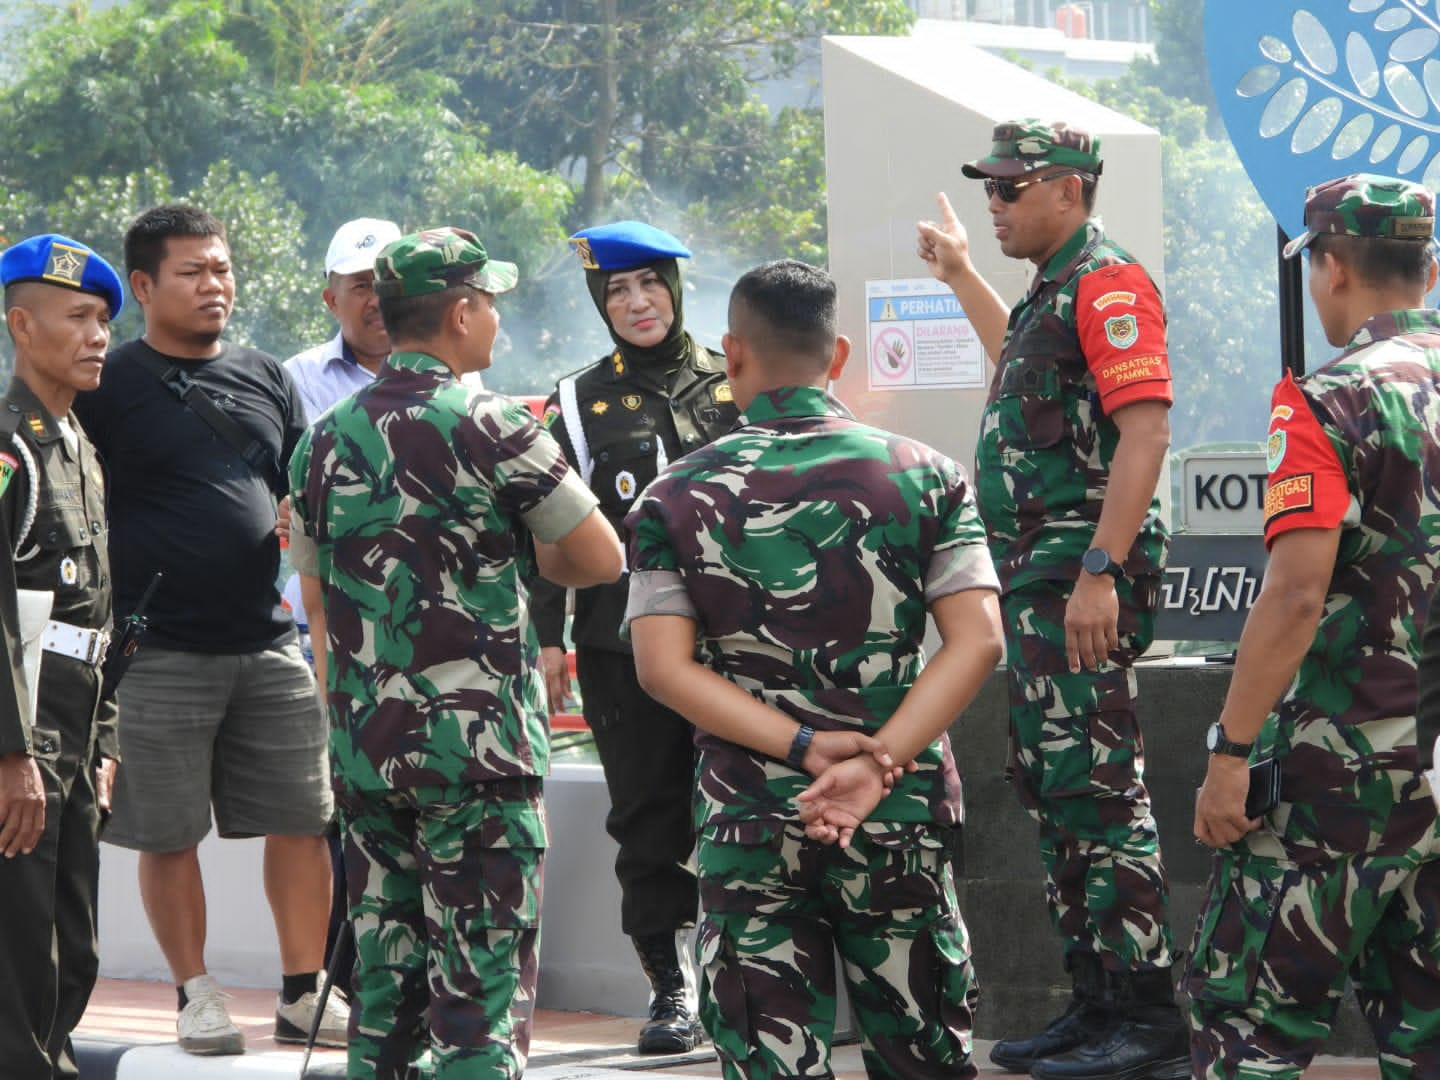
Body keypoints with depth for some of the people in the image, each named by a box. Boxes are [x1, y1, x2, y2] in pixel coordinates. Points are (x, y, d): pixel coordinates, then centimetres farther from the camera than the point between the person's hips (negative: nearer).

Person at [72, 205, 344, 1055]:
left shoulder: (266, 379, 13)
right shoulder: (109, 386, -2)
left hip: (268, 643, 4)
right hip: (158, 654, -4)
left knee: (300, 819, 3)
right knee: (170, 832, 1)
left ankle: (304, 993, 12)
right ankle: (197, 995, 14)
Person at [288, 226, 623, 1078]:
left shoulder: (325, 441, 9)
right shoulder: (490, 428, -10)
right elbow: (602, 559, -7)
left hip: (364, 744, 6)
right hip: (477, 741, -6)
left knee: (386, 977, 11)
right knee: (483, 984, -4)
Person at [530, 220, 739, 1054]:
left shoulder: (733, 384, 9)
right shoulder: (579, 404, 8)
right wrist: (545, 638, -2)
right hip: (625, 642, 0)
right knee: (649, 819, 1)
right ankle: (672, 991, 7)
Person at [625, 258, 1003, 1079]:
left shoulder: (677, 497, 1)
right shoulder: (924, 477, 1)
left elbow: (663, 666, -8)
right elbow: (977, 641, -9)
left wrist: (803, 747, -12)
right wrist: (880, 763, -15)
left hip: (748, 822, 0)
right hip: (901, 819, 0)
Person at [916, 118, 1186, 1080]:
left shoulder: (1108, 283, -12)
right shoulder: (1056, 290, 20)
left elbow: (1145, 429, -23)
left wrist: (1099, 572, -28)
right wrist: (962, 275, 47)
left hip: (1083, 579, -11)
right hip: (1039, 577, 11)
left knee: (1099, 793, -12)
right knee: (1052, 793, 13)